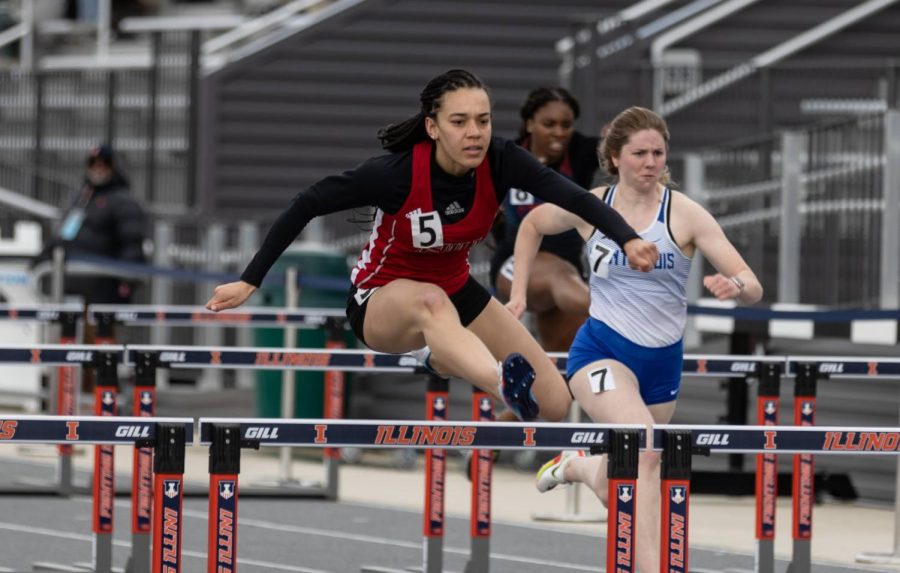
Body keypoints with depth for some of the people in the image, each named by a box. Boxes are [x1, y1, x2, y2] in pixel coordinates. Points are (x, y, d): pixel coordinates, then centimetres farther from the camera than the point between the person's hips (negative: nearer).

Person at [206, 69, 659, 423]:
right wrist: (249, 282, -21)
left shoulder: (499, 161, -22)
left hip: (456, 290, 5)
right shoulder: (396, 172, -30)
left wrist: (628, 239, -53)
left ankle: (451, 362, 26)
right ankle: (505, 385, -73)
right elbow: (306, 206, -21)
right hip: (382, 300, -5)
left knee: (555, 405, -3)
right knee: (431, 303, -43)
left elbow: (572, 195, -35)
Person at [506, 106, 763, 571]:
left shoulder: (685, 214, -9)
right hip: (601, 350, -3)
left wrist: (736, 286, -37)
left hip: (663, 359, 3)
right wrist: (519, 293, 11)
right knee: (645, 451, -30)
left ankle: (576, 466, 48)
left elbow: (753, 289, -14)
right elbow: (532, 224, 18)